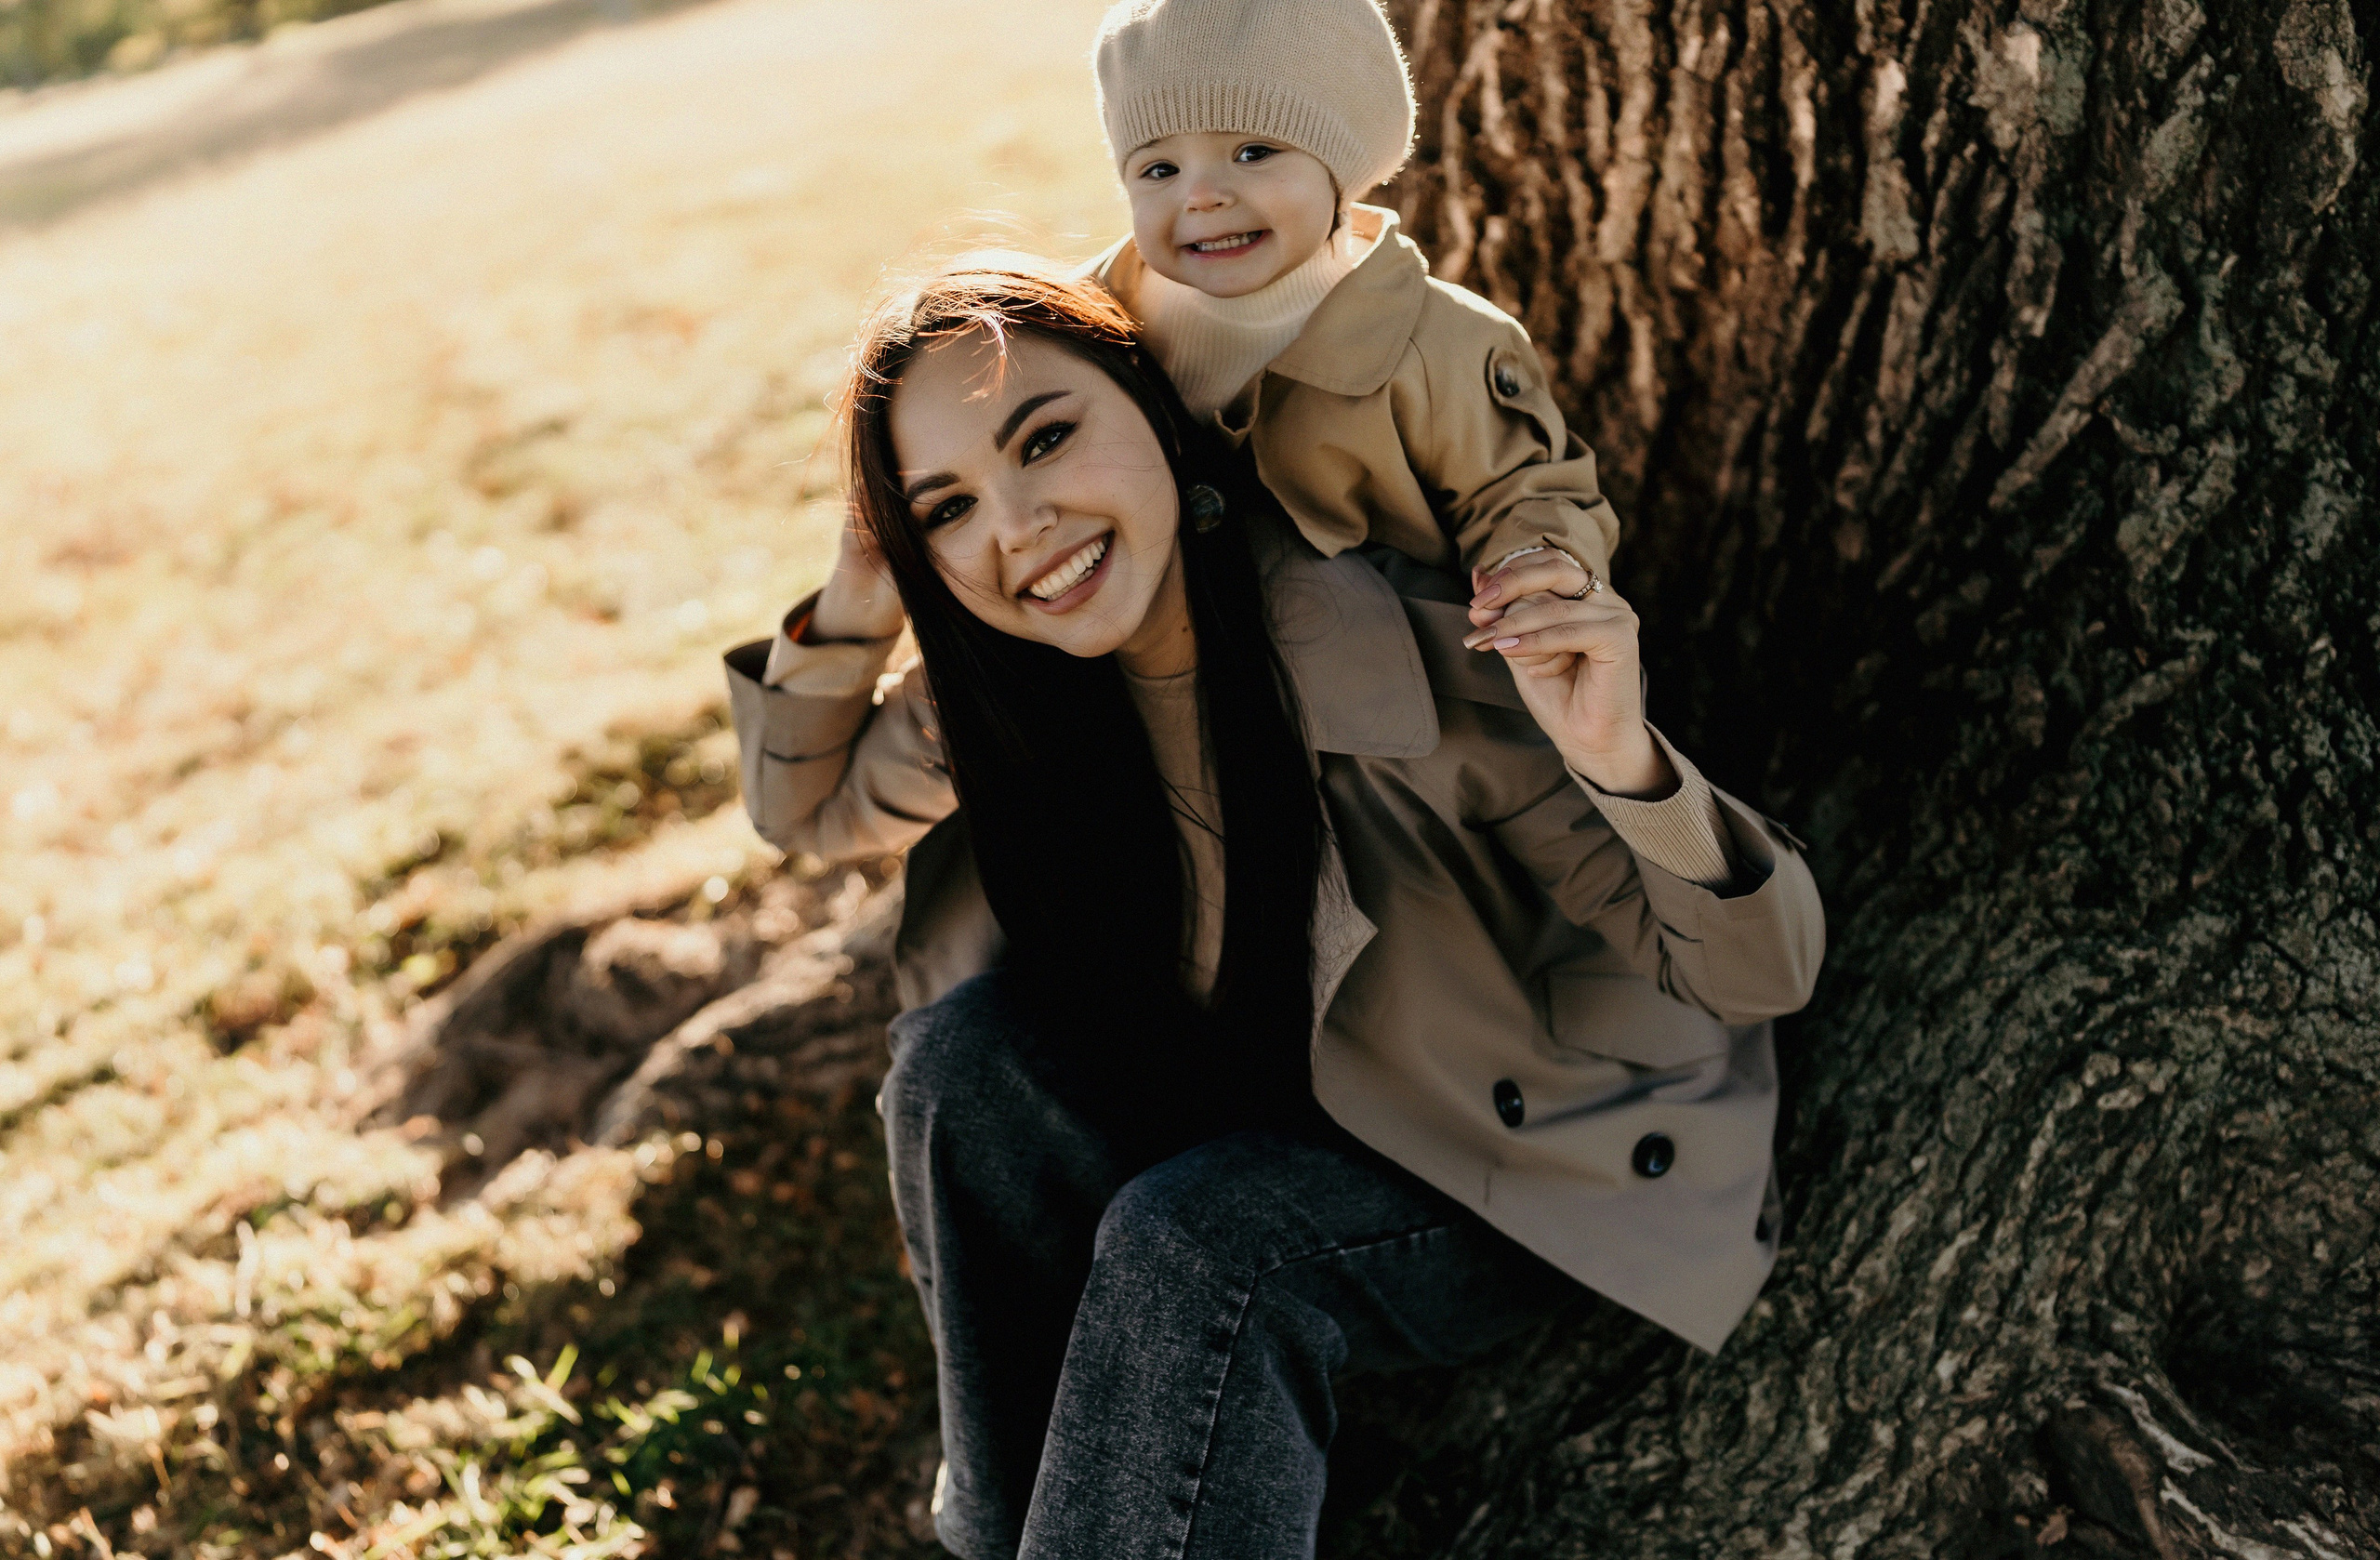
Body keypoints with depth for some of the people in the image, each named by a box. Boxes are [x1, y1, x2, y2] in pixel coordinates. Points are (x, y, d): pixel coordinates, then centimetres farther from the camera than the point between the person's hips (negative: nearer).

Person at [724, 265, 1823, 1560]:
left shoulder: (1426, 660, -29)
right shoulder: (1002, 693, -12)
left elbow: (1765, 971, -25)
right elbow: (805, 810, 6)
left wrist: (1621, 761, -46)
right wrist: (851, 613, -15)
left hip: (1529, 1169, -5)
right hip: (1272, 1125, 5)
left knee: (1191, 1238, -32)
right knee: (968, 1046, -19)